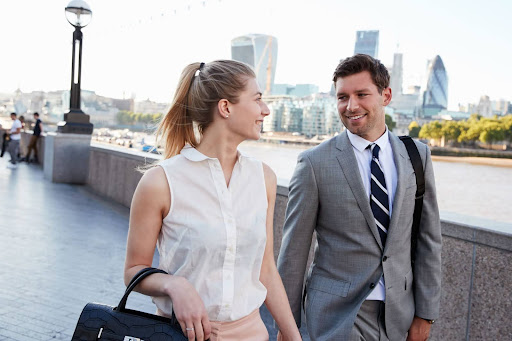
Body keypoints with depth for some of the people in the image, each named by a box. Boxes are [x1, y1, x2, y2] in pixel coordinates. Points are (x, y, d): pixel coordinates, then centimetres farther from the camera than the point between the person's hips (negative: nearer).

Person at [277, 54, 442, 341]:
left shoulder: (417, 156, 1)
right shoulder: (315, 163, -10)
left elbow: (429, 238, 4)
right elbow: (294, 252, -6)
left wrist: (425, 313, 3)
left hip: (398, 316, 3)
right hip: (338, 315, -3)